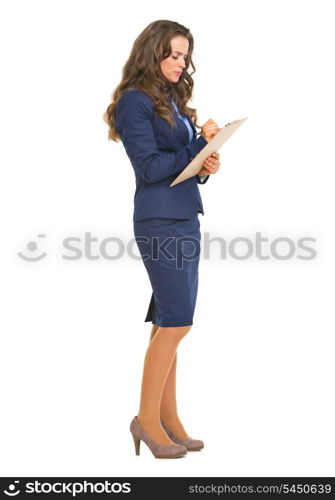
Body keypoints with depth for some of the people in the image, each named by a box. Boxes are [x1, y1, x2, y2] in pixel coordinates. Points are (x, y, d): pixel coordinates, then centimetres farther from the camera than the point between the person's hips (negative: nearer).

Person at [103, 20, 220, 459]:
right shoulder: (135, 101, -6)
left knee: (169, 323, 9)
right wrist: (201, 144, -9)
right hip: (160, 221, -8)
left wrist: (205, 168, -2)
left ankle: (168, 416, 17)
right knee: (177, 322, -9)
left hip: (186, 217, 8)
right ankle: (147, 418, 3)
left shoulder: (173, 101, 18)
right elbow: (150, 167, -14)